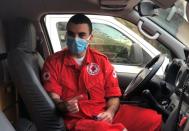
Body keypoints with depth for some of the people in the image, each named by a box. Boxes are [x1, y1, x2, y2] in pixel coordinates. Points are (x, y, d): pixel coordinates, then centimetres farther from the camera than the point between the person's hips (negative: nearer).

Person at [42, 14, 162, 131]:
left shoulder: (101, 60, 11)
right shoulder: (53, 62, 4)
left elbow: (113, 95, 11)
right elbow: (52, 98, -3)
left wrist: (110, 112, -10)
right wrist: (63, 105, -26)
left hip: (104, 115, 4)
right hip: (77, 120, -4)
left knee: (153, 119, -19)